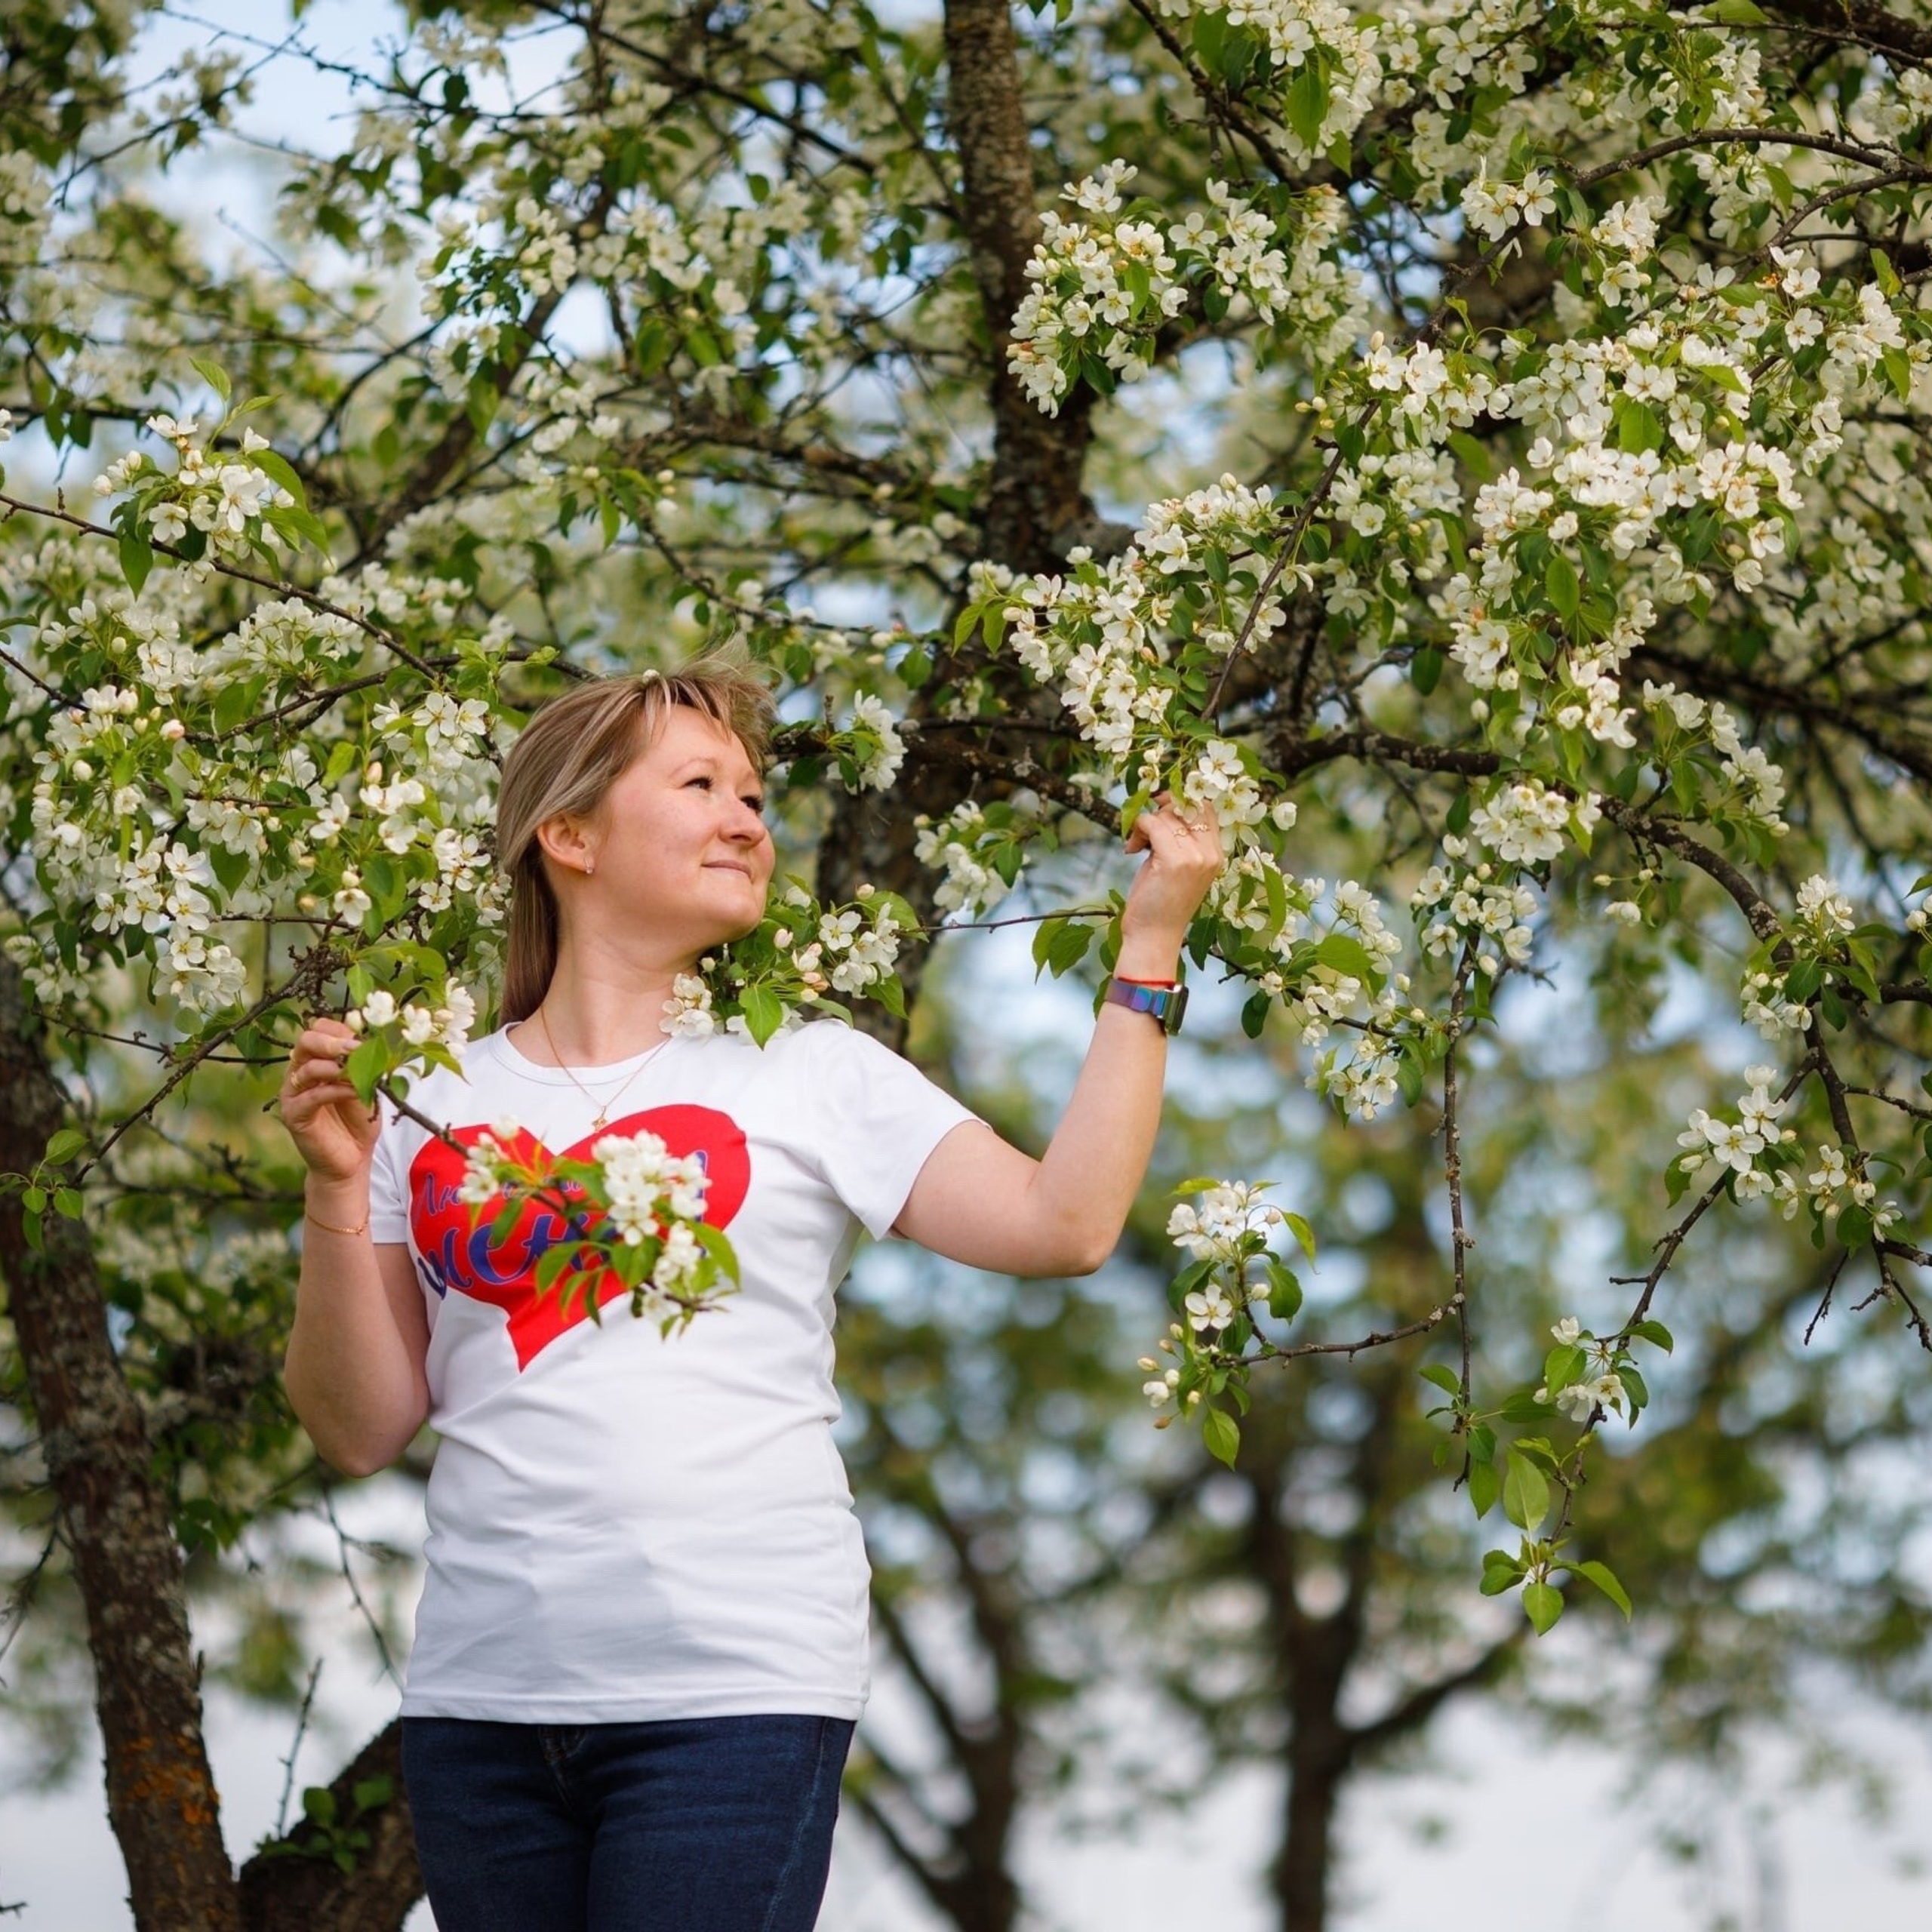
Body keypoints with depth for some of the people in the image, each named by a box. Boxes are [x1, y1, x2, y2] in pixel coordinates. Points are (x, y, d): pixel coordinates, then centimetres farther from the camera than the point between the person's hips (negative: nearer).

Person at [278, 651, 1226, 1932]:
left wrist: (1151, 945, -1)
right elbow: (363, 1434, 8)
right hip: (480, 1695, 2)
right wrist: (338, 1188, -5)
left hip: (736, 1693, -2)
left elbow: (1066, 1223, -4)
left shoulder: (814, 1078, 8)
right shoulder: (435, 1105, 11)